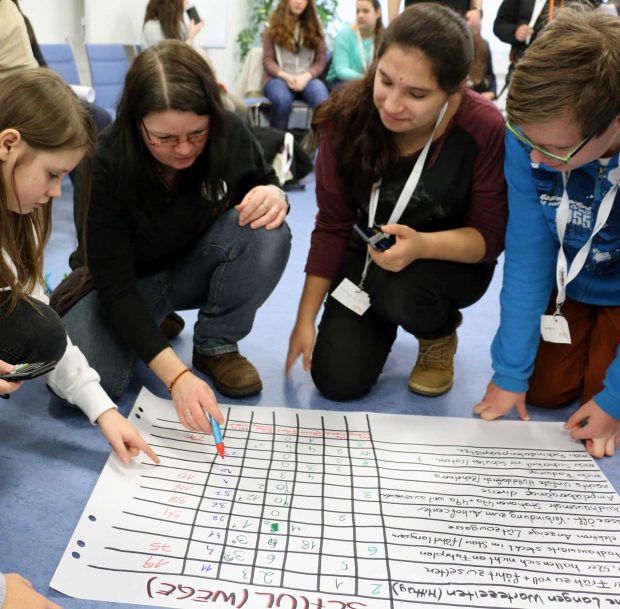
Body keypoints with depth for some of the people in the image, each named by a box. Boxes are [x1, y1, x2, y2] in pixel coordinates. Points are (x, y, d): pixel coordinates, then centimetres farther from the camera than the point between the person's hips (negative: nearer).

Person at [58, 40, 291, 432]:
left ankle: (217, 346, -6)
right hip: (127, 283, -2)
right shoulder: (106, 163, -30)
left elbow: (265, 184, 1)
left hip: (195, 267, 3)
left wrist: (274, 197, -27)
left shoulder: (231, 135, -21)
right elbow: (114, 285, -30)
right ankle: (145, 331, 5)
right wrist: (175, 375, -41)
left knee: (267, 231, -28)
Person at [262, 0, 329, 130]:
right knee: (282, 100, -38)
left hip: (307, 78, 1)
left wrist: (306, 77, -14)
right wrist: (286, 76, -17)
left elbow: (321, 61, 6)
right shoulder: (273, 26, 9)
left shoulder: (315, 27, 13)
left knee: (324, 102, -34)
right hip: (278, 77, -1)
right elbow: (267, 60, 2)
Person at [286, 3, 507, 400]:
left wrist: (422, 245, -39)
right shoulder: (347, 117, -21)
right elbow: (333, 225, -12)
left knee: (401, 290, -36)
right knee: (338, 382, -10)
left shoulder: (484, 129, -26)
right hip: (369, 252, 2)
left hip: (453, 259, -2)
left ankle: (440, 336, 2)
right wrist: (306, 320, -11)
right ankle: (383, 320, 24)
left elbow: (491, 236, -18)